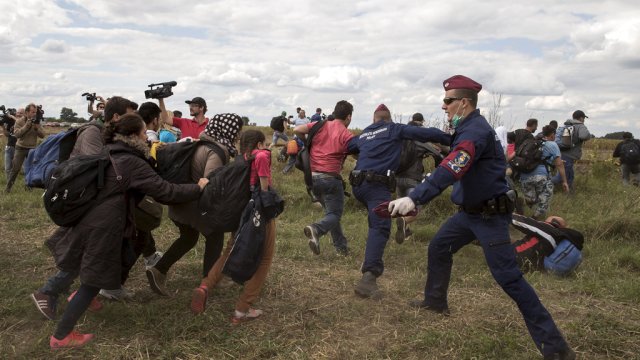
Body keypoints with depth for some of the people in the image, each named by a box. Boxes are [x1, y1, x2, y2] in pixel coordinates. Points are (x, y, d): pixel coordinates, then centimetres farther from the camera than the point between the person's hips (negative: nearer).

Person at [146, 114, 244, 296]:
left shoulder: (200, 143, 9)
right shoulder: (218, 150, -19)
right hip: (196, 204, -9)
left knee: (188, 237, 25)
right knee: (215, 235, 15)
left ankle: (158, 270, 15)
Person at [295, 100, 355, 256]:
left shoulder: (321, 125, 6)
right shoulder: (346, 135, -6)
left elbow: (297, 130, 1)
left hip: (313, 176, 6)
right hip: (330, 177, -6)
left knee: (330, 210, 20)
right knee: (335, 214, 1)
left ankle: (341, 246, 21)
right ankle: (316, 229, -29)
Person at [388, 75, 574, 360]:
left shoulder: (475, 131, -24)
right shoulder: (468, 127, 9)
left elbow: (450, 171, -40)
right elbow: (455, 167, 22)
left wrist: (414, 198, -50)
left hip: (490, 215, -10)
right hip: (470, 211, 10)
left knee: (508, 277, -11)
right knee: (438, 247, 18)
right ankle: (436, 301, 38)